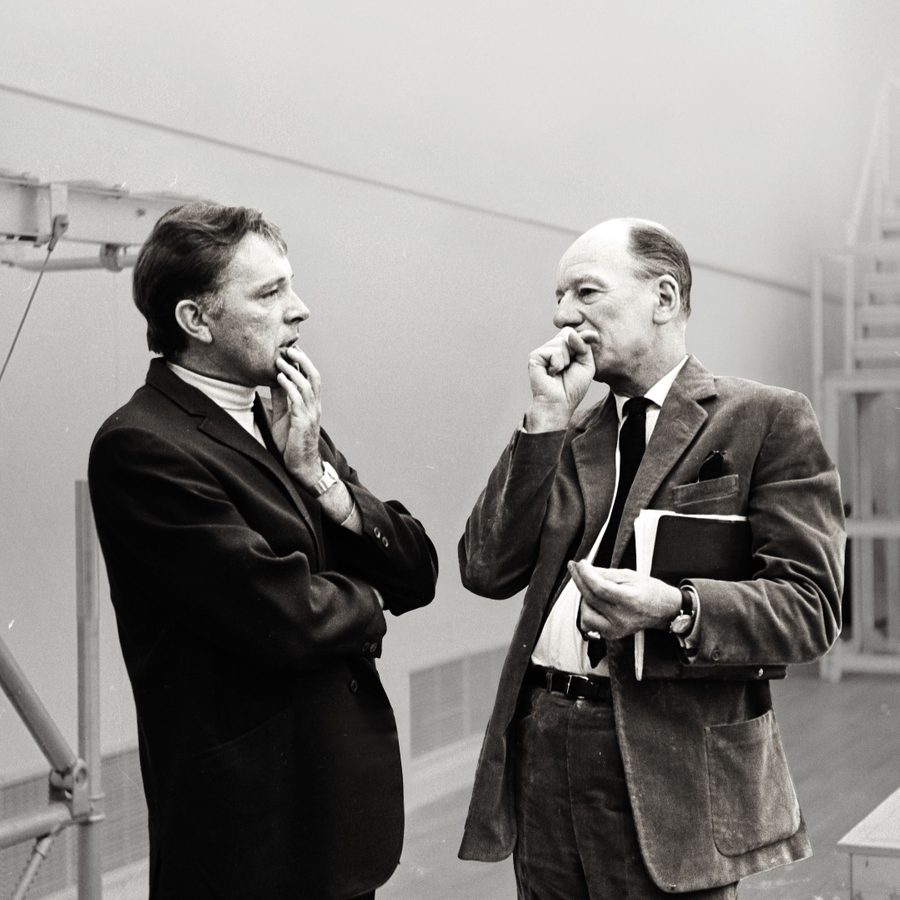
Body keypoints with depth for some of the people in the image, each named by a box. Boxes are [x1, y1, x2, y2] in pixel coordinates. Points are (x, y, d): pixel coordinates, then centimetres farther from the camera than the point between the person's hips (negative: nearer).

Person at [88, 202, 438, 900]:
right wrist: (367, 605, -2)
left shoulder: (283, 424, 10)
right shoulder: (141, 447, -16)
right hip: (253, 827, -7)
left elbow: (417, 574, 5)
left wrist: (316, 472, -8)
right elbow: (284, 617, -22)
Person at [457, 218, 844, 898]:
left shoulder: (768, 420, -1)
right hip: (541, 746, 5)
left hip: (672, 763, -4)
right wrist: (547, 420, -3)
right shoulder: (569, 437, 13)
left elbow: (812, 607, -9)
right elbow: (487, 572, 1)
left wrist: (675, 608, -25)